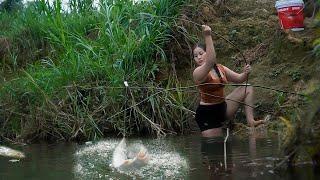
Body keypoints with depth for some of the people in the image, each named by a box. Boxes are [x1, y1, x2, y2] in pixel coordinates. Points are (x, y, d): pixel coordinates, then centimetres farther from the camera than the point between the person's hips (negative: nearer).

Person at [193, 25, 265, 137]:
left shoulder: (220, 68, 4)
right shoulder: (198, 73, -19)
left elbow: (239, 79, 11)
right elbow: (210, 62, -40)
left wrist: (245, 73, -14)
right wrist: (207, 36, -47)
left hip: (223, 108, 7)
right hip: (208, 115, -7)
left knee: (247, 89, 6)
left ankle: (250, 121, -2)